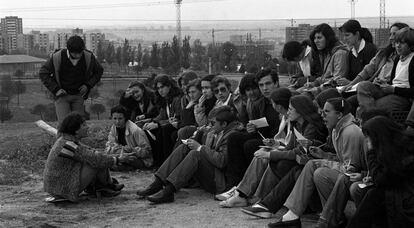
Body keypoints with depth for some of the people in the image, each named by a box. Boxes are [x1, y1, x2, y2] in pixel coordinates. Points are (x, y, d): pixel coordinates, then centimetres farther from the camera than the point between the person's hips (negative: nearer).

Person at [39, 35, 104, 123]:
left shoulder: (88, 57, -10)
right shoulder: (57, 57, -16)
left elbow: (99, 71, 9)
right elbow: (43, 73, -3)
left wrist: (88, 85, -4)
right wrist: (55, 89, -11)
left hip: (78, 96, 2)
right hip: (62, 95, -2)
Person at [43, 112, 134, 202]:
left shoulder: (65, 140, 6)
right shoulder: (69, 145, -23)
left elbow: (89, 151, 14)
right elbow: (96, 158, -21)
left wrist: (115, 158, 7)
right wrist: (117, 160, -8)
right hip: (66, 189, -10)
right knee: (98, 162, -11)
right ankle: (109, 184, 14)